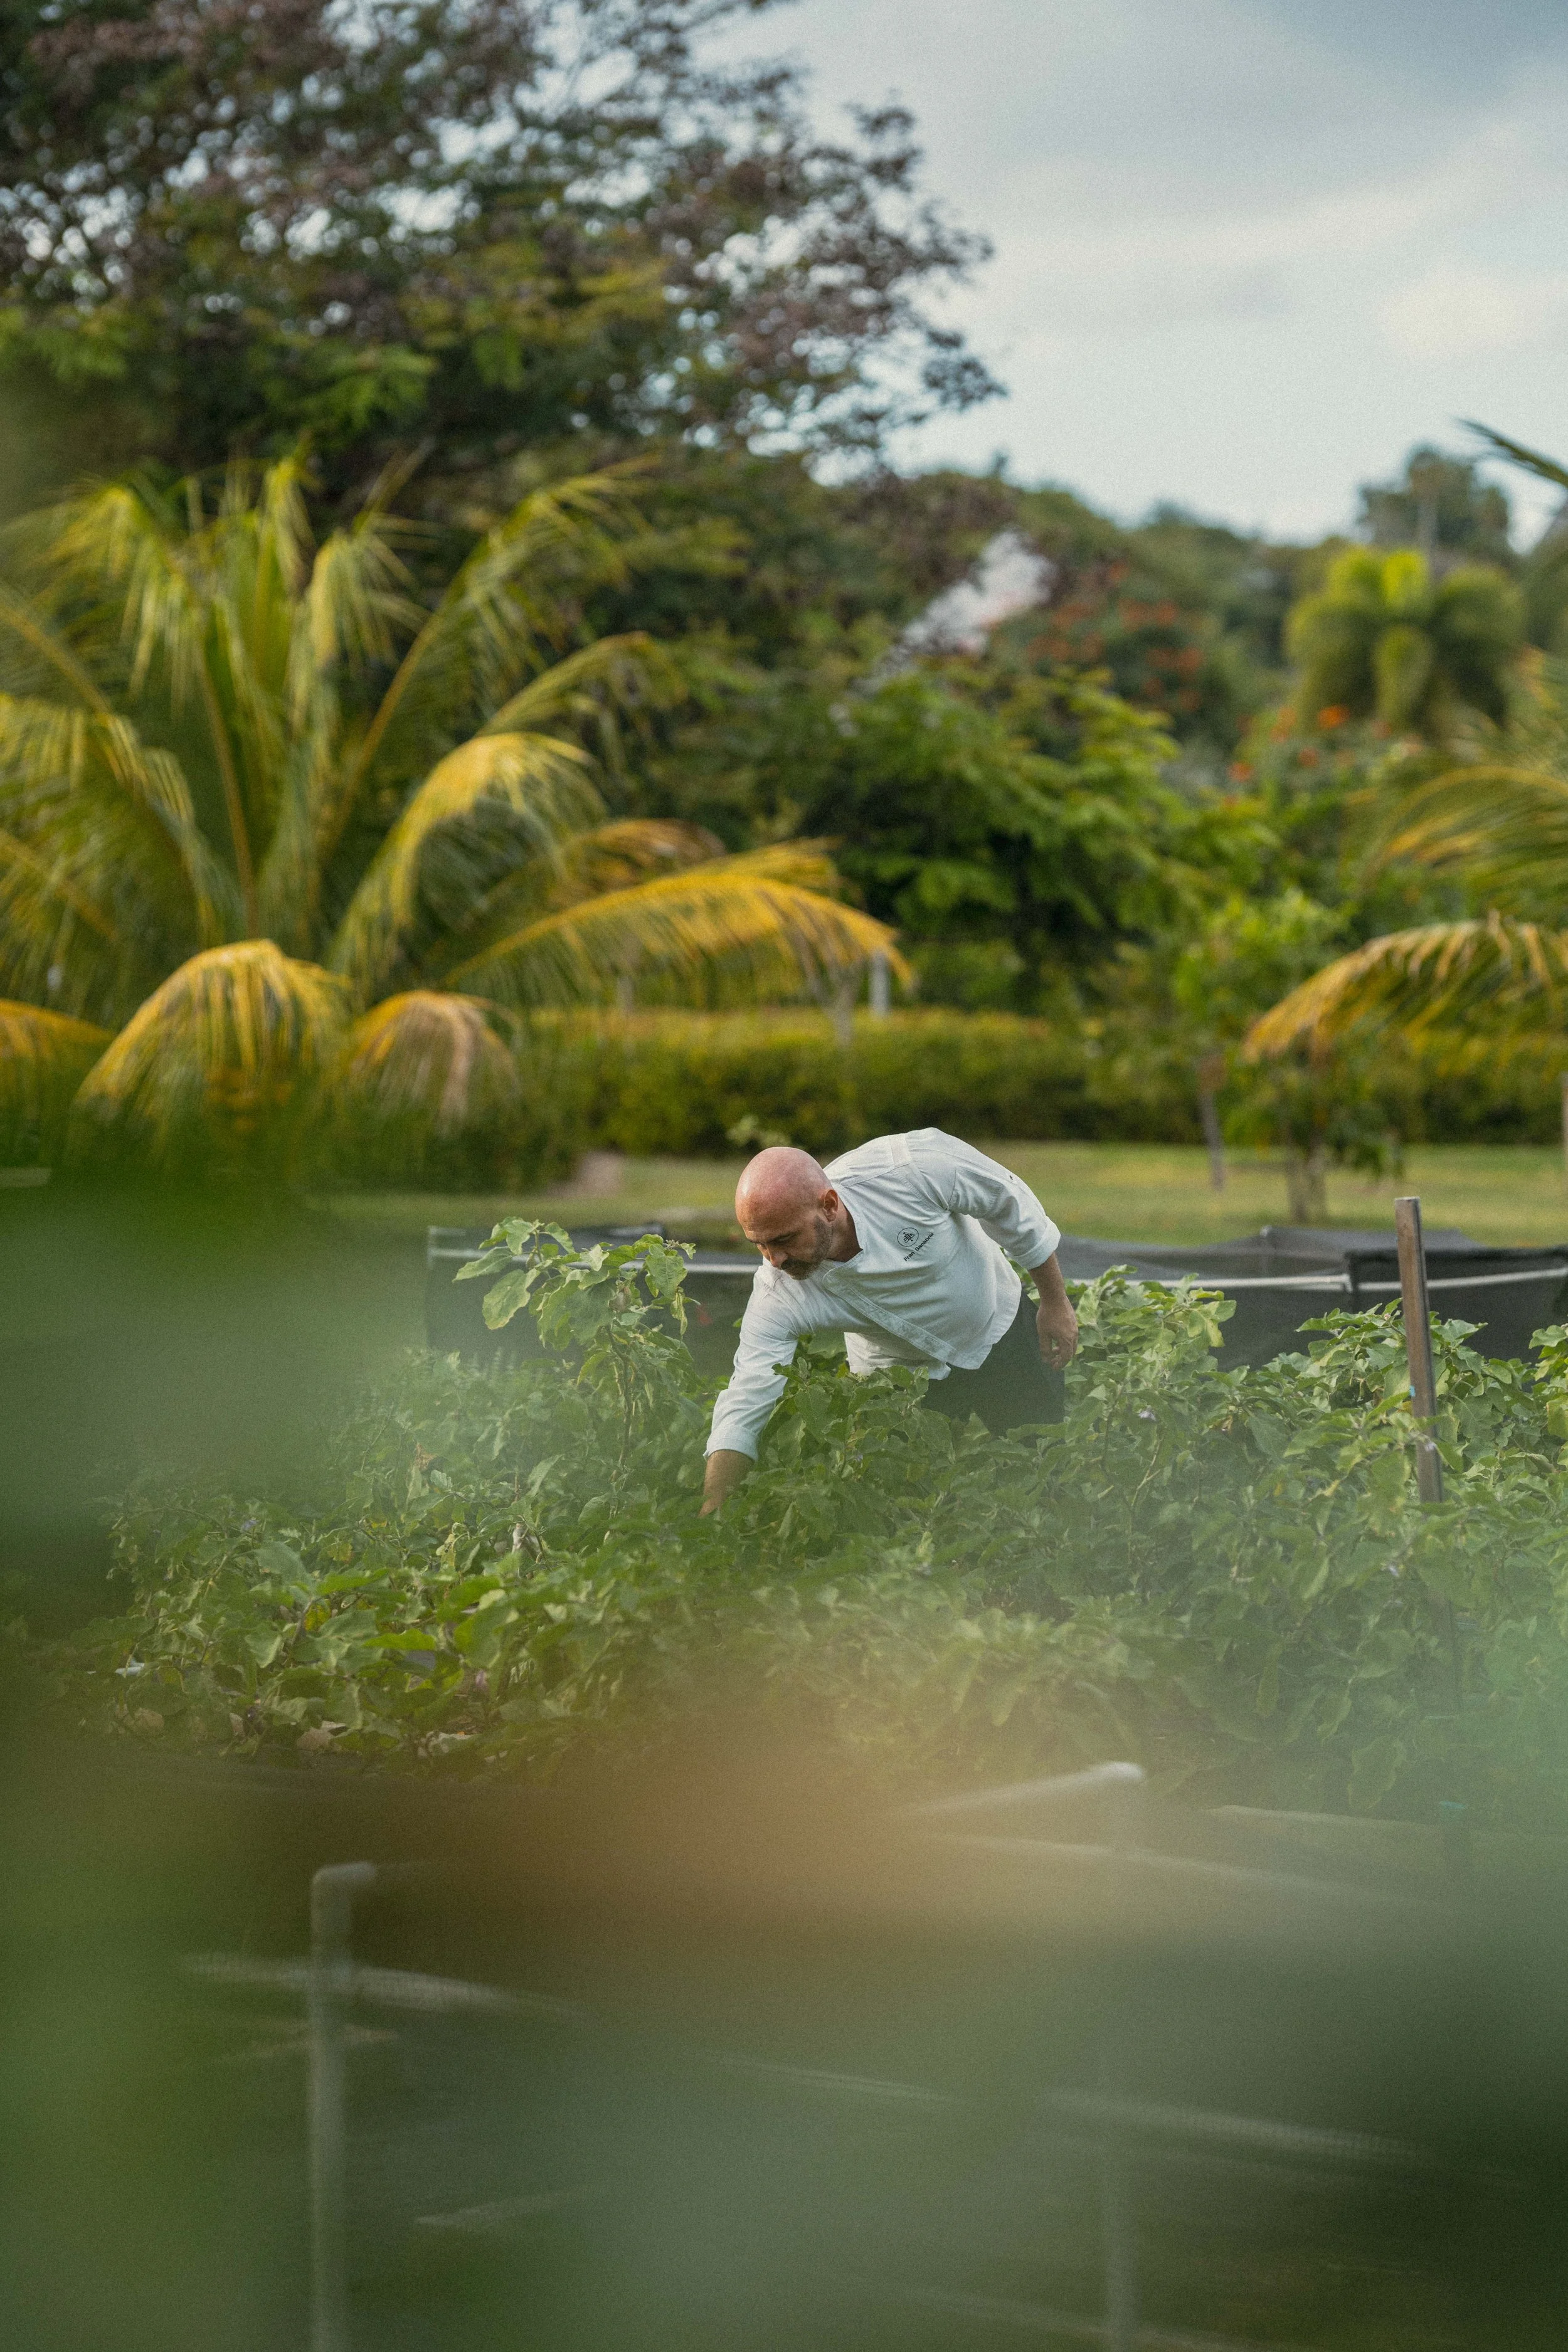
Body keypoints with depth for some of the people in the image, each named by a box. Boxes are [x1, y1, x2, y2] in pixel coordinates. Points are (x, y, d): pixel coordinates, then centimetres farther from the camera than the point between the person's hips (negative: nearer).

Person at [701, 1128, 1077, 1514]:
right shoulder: (778, 1298, -33)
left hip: (1001, 1330, 0)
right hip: (904, 1380, 0)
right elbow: (741, 1414, -30)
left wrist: (1056, 1302, -9)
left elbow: (1007, 1200, -20)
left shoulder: (914, 1168, -39)